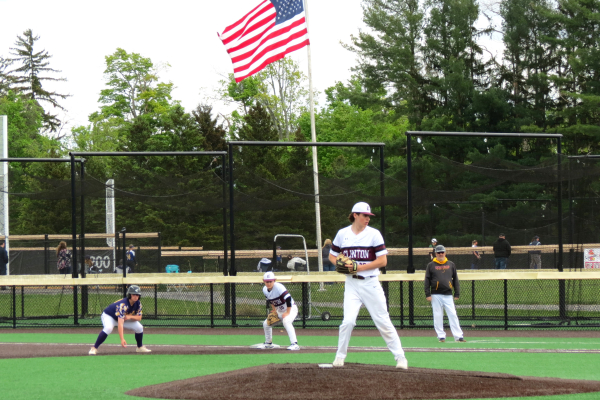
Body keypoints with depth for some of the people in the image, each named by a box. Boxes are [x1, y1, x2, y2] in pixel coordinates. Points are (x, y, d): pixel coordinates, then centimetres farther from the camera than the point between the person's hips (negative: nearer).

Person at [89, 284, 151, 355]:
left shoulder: (138, 304, -16)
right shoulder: (123, 305, -38)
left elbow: (139, 318, -5)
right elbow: (120, 323, -45)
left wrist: (130, 317, -29)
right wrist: (122, 339, -52)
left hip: (124, 318, 7)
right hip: (108, 316, -7)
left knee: (139, 327, -3)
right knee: (108, 328, -38)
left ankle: (140, 347, 20)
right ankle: (94, 348, -32)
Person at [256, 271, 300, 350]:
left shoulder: (279, 287, -27)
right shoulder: (265, 290, -4)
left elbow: (288, 298, -29)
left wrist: (287, 312, -27)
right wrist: (274, 310, 6)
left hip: (291, 309, -8)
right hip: (280, 311, 8)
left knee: (286, 321, -36)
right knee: (266, 324, 12)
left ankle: (294, 344, -41)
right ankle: (268, 343, 33)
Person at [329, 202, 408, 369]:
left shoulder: (374, 234, -2)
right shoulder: (342, 234, 5)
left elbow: (383, 261, -7)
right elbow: (332, 256, 16)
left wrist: (360, 268, -15)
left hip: (370, 284, -1)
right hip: (351, 284, 1)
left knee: (383, 321, 0)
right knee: (348, 321, -11)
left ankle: (400, 357, 7)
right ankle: (340, 357, 4)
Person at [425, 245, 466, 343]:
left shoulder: (451, 264, 12)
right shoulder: (431, 265, 6)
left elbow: (455, 279, 14)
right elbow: (427, 280, 5)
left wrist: (457, 294, 8)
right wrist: (428, 294, -3)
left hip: (448, 294, 1)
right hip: (436, 295, -1)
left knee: (453, 315, -4)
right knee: (438, 316, 0)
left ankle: (458, 336, -5)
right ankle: (441, 336, 7)